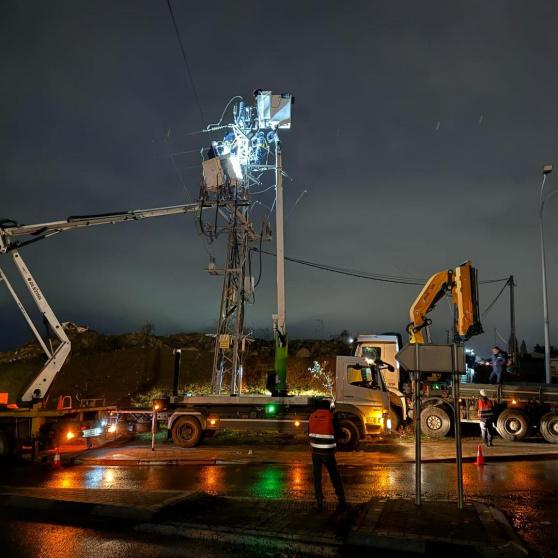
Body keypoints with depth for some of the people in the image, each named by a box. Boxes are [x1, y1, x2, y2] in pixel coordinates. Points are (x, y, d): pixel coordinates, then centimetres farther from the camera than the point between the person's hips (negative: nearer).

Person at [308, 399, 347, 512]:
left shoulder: (312, 417, 0)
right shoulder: (331, 417, -10)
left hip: (315, 452, 3)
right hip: (328, 452, -2)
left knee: (317, 477, 11)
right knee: (335, 477, 7)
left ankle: (319, 503, 9)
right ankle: (341, 502, 7)